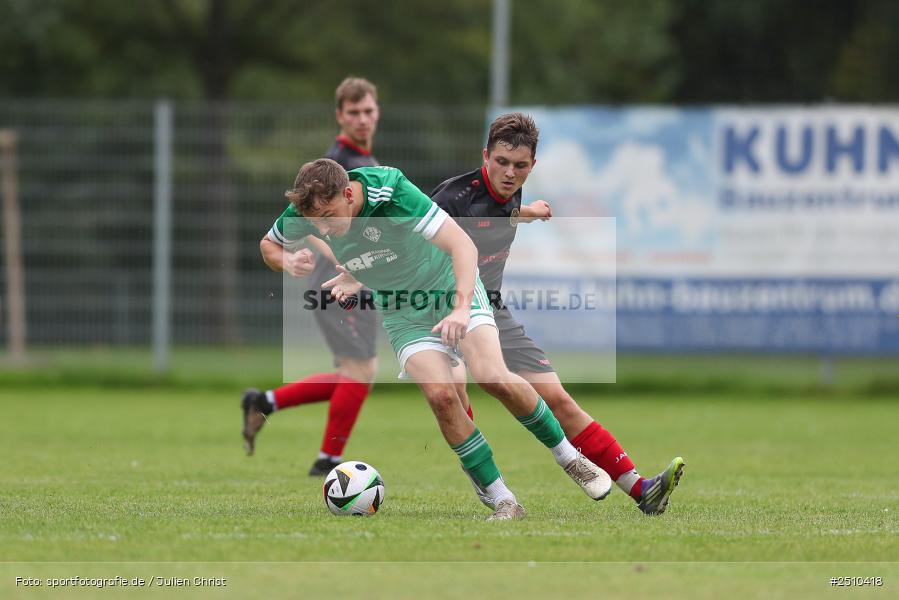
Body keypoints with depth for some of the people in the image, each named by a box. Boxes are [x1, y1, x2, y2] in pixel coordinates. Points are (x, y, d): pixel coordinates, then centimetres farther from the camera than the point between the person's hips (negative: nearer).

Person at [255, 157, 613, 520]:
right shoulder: (301, 218, -18)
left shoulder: (394, 193, -31)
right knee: (440, 395, -20)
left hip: (450, 286, -3)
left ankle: (568, 457, 0)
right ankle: (503, 502, -10)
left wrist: (462, 307, -44)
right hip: (402, 312, 3)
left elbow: (463, 245, -30)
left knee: (492, 377, -23)